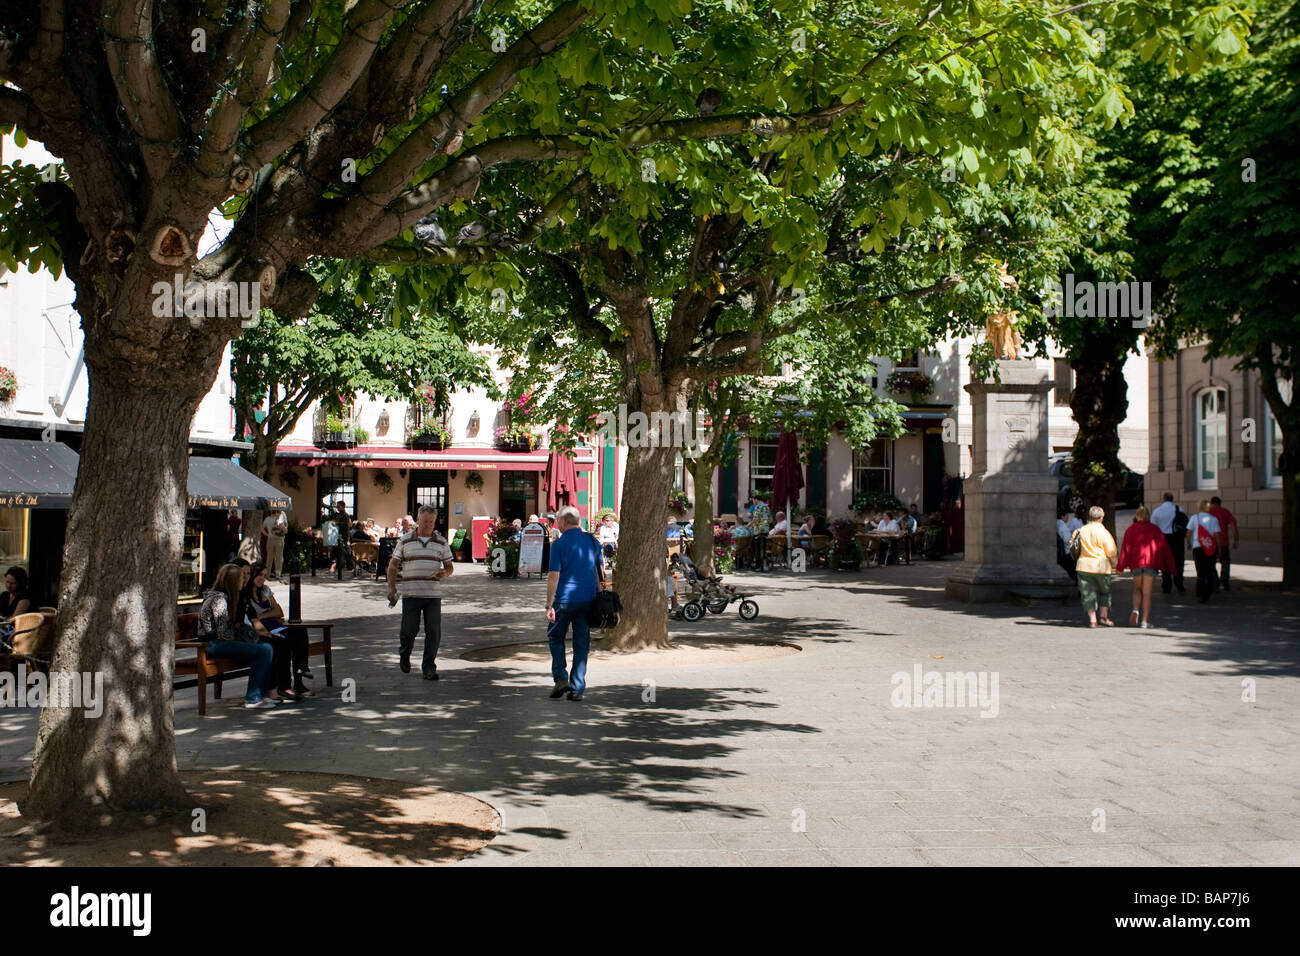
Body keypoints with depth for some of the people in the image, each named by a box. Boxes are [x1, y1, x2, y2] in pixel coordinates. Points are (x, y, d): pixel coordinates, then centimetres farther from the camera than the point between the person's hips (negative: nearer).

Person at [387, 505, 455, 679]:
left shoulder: (441, 542, 10)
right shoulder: (405, 541, 6)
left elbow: (450, 566, 13)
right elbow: (393, 566, 8)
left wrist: (444, 573, -10)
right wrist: (391, 587, -3)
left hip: (433, 594, 2)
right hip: (411, 593, -1)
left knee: (434, 633, -3)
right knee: (409, 630, -3)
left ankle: (429, 668, 7)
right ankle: (404, 654, 28)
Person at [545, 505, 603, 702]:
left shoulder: (560, 544, -9)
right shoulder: (592, 542, 6)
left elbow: (553, 577, -11)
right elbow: (599, 573, 9)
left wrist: (549, 606, -9)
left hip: (565, 599, -4)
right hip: (588, 600, 4)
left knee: (555, 637, 15)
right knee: (582, 643, 8)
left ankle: (561, 677, 1)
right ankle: (577, 689, 6)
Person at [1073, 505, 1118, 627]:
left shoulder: (1081, 530, 2)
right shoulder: (1104, 533, -9)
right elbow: (1111, 553, -6)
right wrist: (1114, 566, 6)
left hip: (1084, 566, 2)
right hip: (1101, 566, -2)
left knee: (1088, 593, 6)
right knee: (1105, 591, 16)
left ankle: (1092, 619, 2)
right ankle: (1103, 615, 10)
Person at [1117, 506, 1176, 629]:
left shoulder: (1131, 529, 6)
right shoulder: (1155, 529, 9)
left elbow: (1126, 548, -1)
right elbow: (1164, 547, 10)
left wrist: (1120, 566, -2)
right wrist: (1170, 567, 14)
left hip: (1136, 563, 0)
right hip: (1151, 564, 0)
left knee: (1137, 590, 17)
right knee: (1147, 593, 1)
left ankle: (1135, 610, -9)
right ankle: (1145, 621, -3)